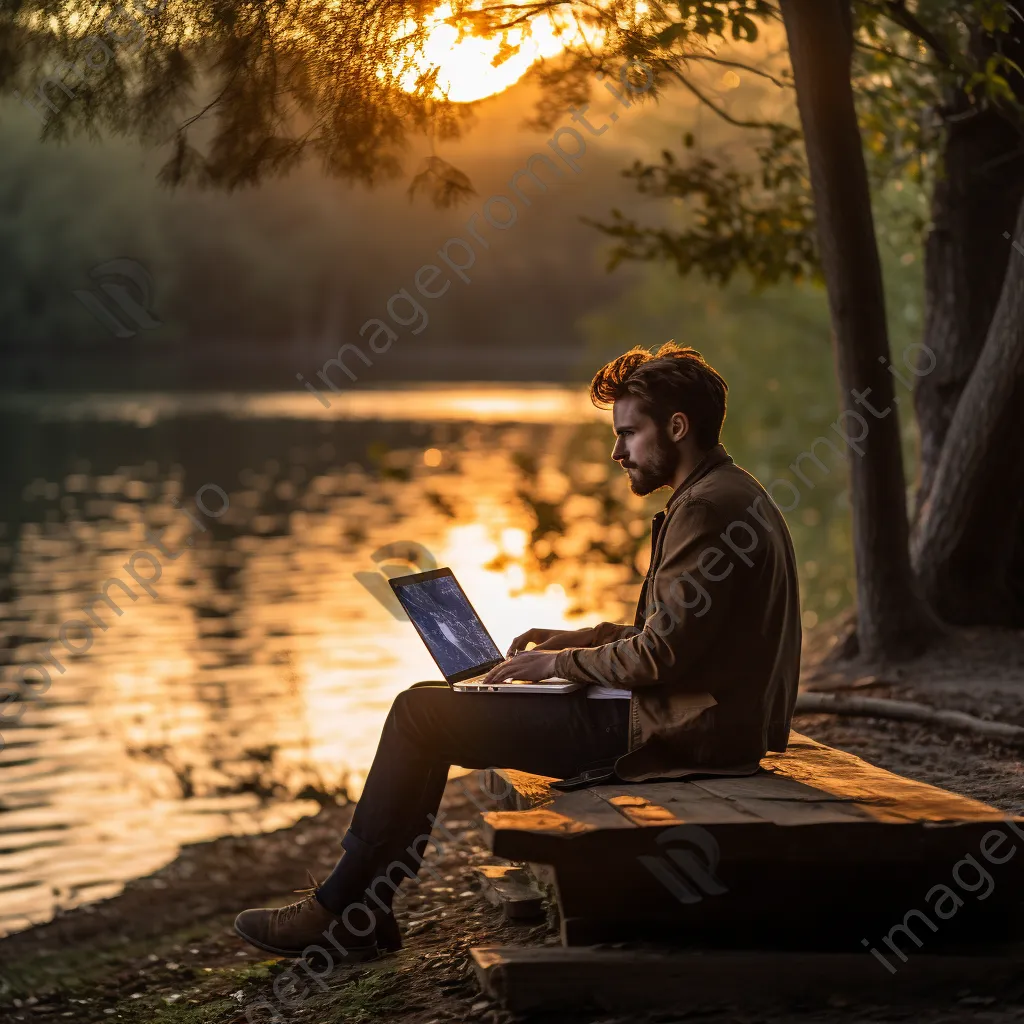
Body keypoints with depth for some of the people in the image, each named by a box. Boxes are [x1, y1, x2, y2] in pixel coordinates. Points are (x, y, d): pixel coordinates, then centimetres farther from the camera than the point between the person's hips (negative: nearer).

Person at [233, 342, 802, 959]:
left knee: (421, 712, -8)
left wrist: (564, 662, -7)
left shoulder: (708, 507, -17)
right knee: (430, 711, 17)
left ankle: (339, 910, 3)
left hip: (665, 736, -11)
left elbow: (659, 654, -21)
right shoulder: (730, 493, 17)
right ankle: (361, 911, 16)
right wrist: (578, 640, 13)